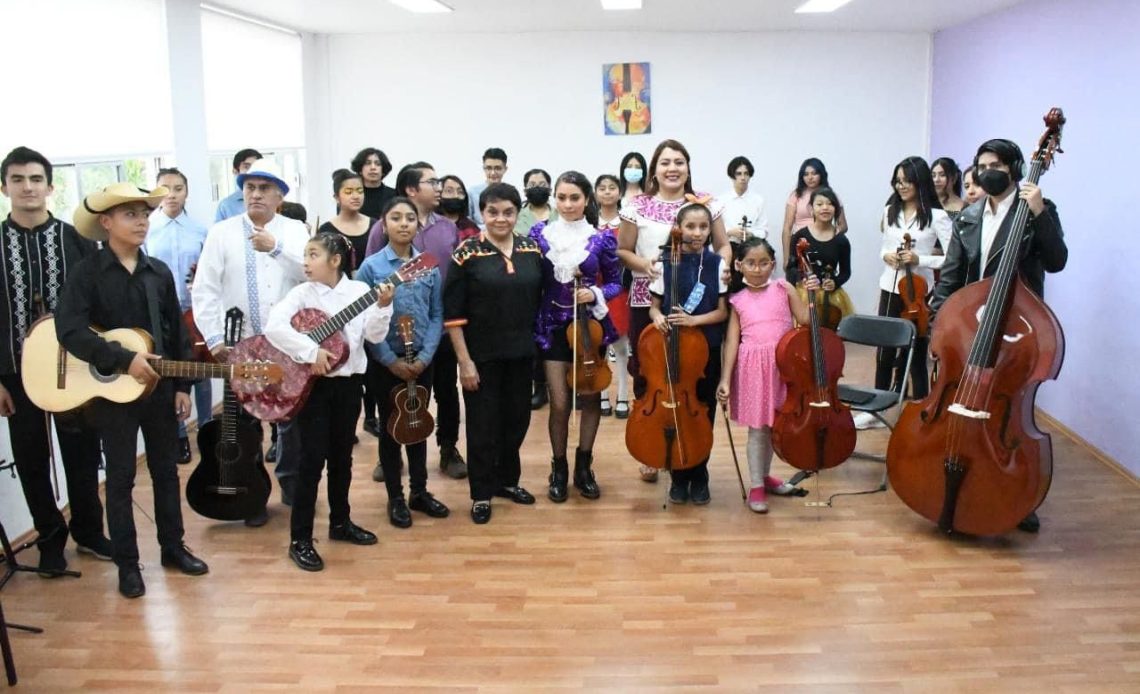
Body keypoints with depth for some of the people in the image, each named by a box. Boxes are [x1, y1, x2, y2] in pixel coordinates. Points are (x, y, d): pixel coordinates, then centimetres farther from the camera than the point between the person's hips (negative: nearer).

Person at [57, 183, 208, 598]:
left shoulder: (159, 272, 6)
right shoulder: (87, 273, -9)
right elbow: (69, 331, -21)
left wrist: (183, 385, 6)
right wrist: (124, 360, -26)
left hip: (161, 388, 4)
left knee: (166, 470, 14)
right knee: (121, 477, 5)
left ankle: (173, 547, 28)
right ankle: (127, 563, 16)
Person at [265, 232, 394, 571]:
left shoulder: (360, 290, 0)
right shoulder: (302, 293, -6)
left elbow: (374, 335, -6)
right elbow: (274, 326, -20)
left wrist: (382, 307, -21)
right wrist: (312, 352, -25)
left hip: (348, 383, 3)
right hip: (311, 384, -3)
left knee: (341, 456, 15)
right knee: (312, 459, -2)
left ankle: (340, 522, 31)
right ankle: (300, 540, 6)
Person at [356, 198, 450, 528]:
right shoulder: (371, 266, -7)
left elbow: (437, 315, 1)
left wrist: (425, 356, -10)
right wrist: (390, 360, -12)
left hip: (421, 362, 3)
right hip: (385, 362, -2)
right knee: (390, 427, 9)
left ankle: (419, 492, 27)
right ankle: (395, 497, 21)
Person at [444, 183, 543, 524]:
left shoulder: (532, 251, 2)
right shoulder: (467, 253, -10)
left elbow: (541, 300, 9)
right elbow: (453, 313, -10)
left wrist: (537, 342, 4)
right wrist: (464, 361, -13)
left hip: (521, 354, 4)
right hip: (482, 356, -4)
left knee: (517, 418, 15)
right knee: (483, 424, 6)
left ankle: (508, 479, 35)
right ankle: (482, 493, 21)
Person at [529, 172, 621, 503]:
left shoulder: (601, 238, -3)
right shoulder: (540, 233, -2)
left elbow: (615, 282, 4)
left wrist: (595, 294, -16)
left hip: (590, 325, 1)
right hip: (553, 327, 0)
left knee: (590, 397, 8)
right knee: (560, 402, 0)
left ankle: (584, 467, 25)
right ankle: (558, 469, 18)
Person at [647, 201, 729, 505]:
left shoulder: (718, 264, -3)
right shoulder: (666, 264, -2)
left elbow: (723, 311, -4)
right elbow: (654, 307, 4)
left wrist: (694, 319, -20)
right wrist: (659, 317, -18)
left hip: (707, 349, 0)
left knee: (703, 413, 8)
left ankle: (699, 476, 24)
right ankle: (679, 476, 22)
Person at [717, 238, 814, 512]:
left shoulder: (784, 288, 3)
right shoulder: (738, 301, 2)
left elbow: (805, 319, -5)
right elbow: (732, 341, -1)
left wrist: (813, 294, -15)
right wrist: (725, 380, -6)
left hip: (782, 365, 2)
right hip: (752, 367, -2)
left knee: (773, 424, 14)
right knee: (757, 428, 2)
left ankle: (765, 475, 34)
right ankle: (756, 486, 13)